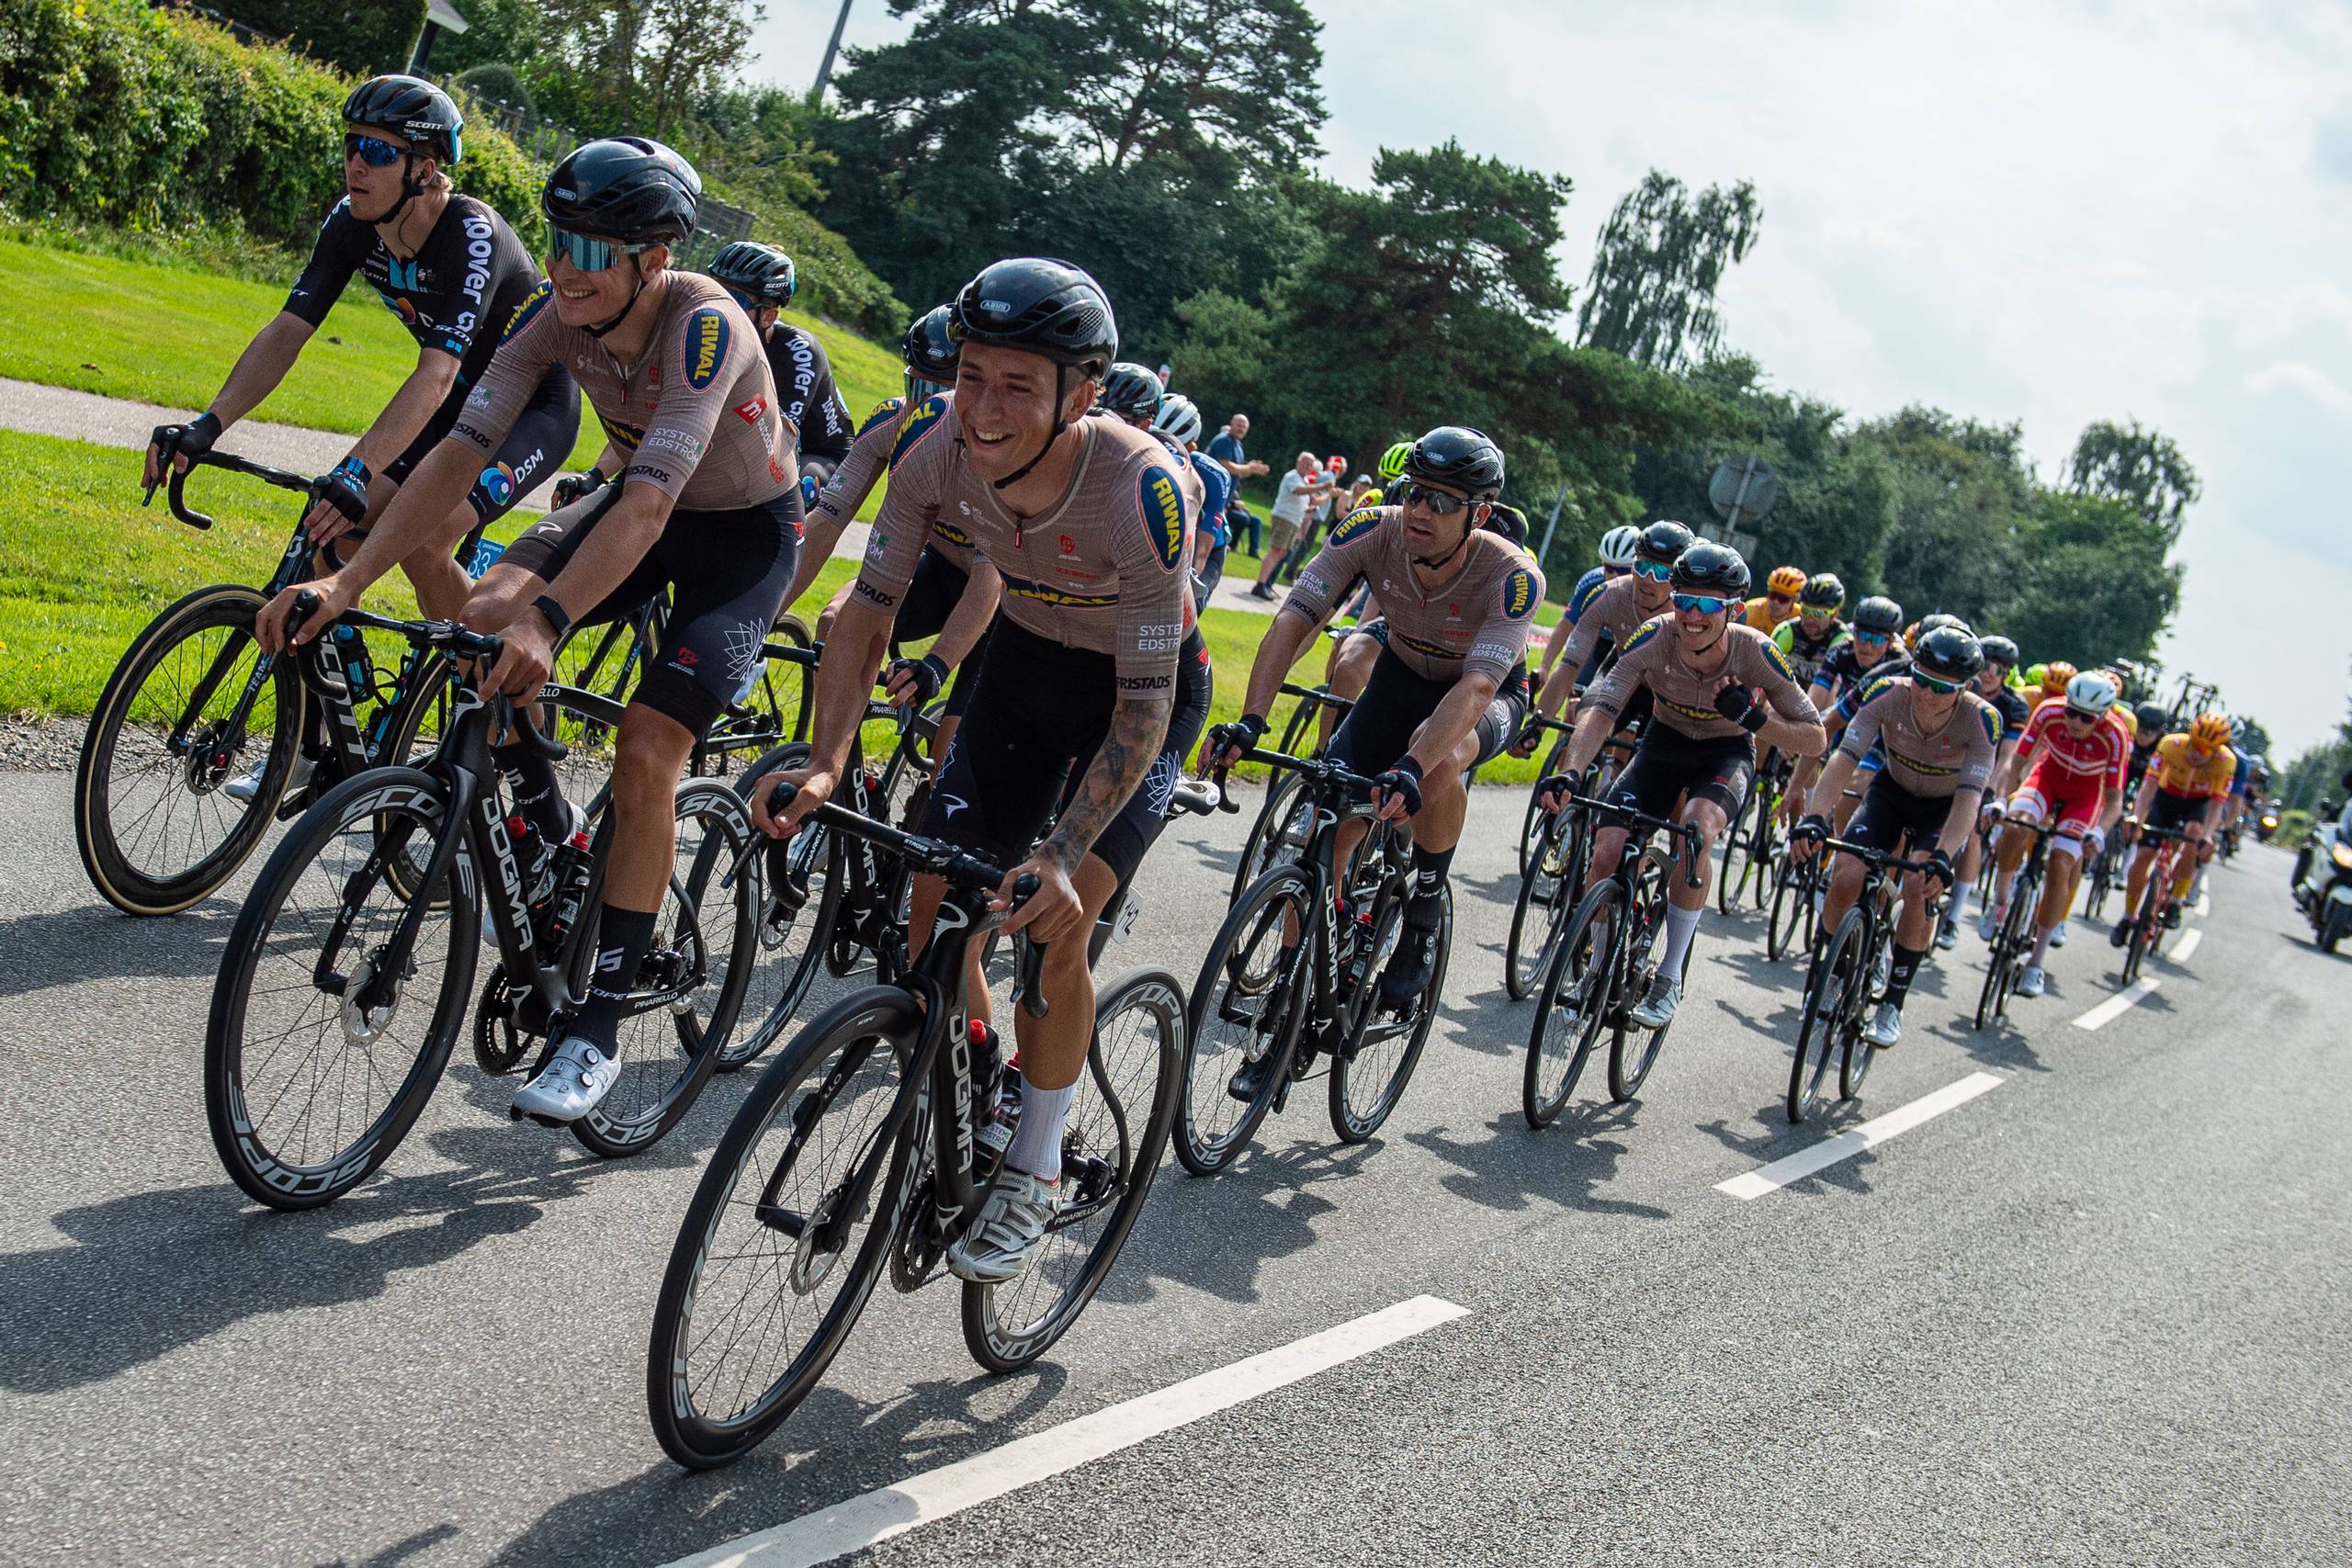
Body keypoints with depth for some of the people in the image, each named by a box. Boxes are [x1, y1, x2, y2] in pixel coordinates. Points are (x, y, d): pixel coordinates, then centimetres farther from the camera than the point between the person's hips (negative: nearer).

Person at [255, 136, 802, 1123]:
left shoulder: (706, 327, -34)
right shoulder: (556, 312, -17)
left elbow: (649, 504, -43)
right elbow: (462, 450, -21)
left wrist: (547, 620, -55)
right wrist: (346, 582, -31)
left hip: (746, 530, -6)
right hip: (641, 505, 6)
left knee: (646, 755, -18)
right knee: (484, 619, -21)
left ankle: (597, 1030, -8)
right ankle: (549, 834, 4)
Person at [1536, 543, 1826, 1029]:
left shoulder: (1756, 653, -27)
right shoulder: (1654, 638, -26)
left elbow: (1815, 740, -20)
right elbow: (1600, 709, -34)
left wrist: (1755, 717, -38)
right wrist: (1569, 773, -52)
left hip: (1727, 754, -2)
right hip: (1665, 742, 2)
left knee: (1696, 829, -34)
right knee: (1608, 851, -18)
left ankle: (1670, 979, -20)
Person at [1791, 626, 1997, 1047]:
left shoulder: (1981, 720, -31)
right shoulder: (1888, 694, -28)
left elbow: (1968, 798, -36)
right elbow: (1844, 760, -34)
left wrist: (1943, 858, -52)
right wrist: (1814, 818, -49)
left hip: (1945, 808, -2)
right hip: (1892, 791, 2)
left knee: (1922, 889, -26)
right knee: (1846, 879, -19)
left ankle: (1893, 1004, -10)